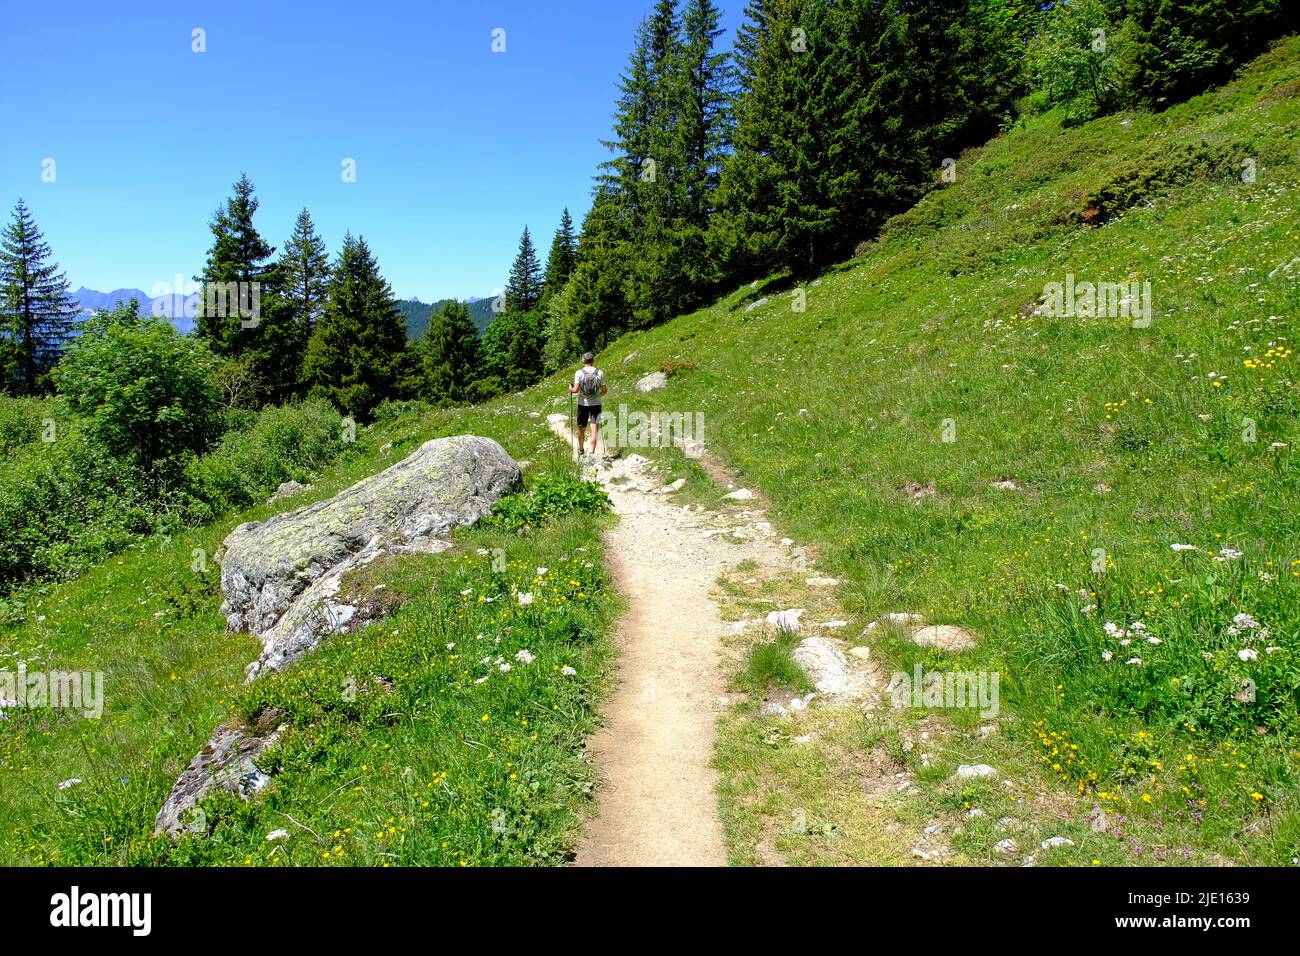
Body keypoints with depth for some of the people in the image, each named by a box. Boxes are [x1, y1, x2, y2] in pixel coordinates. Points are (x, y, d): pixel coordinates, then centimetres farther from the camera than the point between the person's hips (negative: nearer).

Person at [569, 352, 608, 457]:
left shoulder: (579, 373, -8)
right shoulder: (600, 373, -2)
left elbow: (576, 390, -15)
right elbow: (604, 391, -1)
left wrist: (571, 389, 6)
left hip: (583, 404, 0)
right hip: (596, 404, 0)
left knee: (581, 428, 16)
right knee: (594, 428, 1)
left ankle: (581, 450, 33)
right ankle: (592, 452, -6)